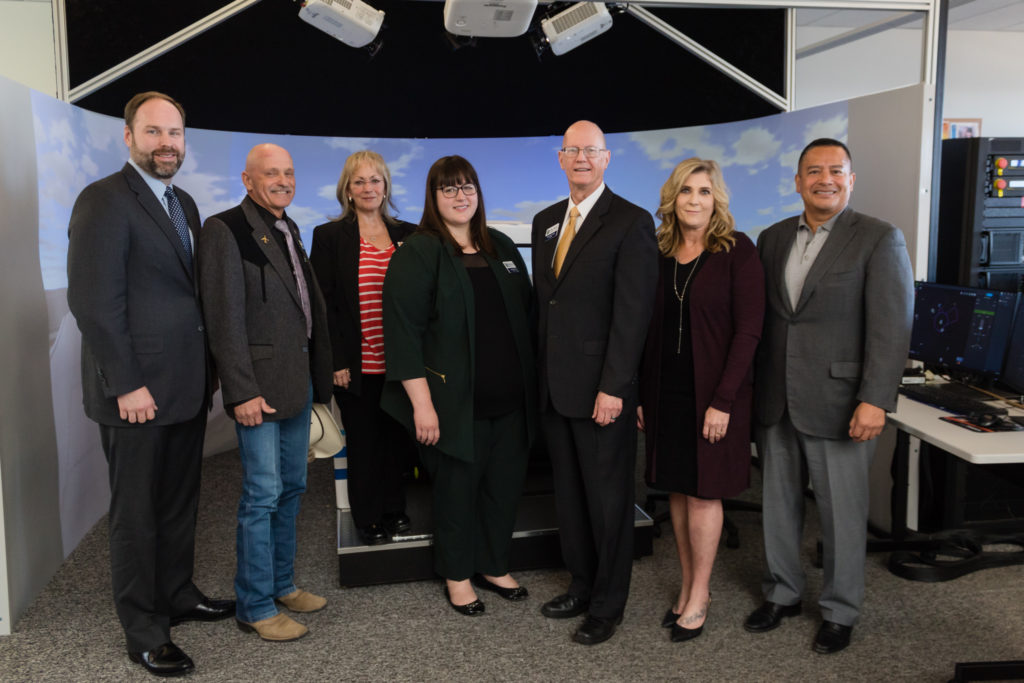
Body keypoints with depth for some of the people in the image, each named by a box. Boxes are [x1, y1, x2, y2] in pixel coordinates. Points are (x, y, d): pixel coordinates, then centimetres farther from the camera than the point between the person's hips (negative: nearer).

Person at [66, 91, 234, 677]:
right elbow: (93, 301, -17)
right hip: (138, 394, -8)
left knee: (181, 501, 19)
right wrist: (126, 386, -19)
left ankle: (178, 594, 36)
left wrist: (208, 369, 10)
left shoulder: (184, 204, 14)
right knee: (136, 513, 6)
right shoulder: (105, 201, -12)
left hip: (187, 387, 8)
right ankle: (144, 633, 20)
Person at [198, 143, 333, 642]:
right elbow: (225, 319, -15)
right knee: (263, 493, -2)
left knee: (290, 488, 15)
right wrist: (242, 392, -19)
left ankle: (282, 584, 30)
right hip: (260, 384, -8)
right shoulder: (226, 230, -10)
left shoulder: (288, 231, 14)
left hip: (298, 379, 8)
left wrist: (317, 375, 10)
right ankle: (255, 607, 11)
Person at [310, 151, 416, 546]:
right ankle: (368, 519, 21)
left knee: (396, 438, 10)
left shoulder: (407, 235, 8)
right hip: (357, 364, -3)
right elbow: (324, 303, -3)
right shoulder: (329, 236, 0)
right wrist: (337, 361, -9)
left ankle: (395, 511, 27)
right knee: (363, 442, 6)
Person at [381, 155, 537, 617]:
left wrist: (530, 383, 12)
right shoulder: (416, 254, -6)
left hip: (510, 399, 6)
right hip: (456, 400, -5)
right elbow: (404, 331, -12)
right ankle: (457, 576, 25)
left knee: (505, 483, 12)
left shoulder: (501, 247, 12)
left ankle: (493, 567, 31)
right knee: (457, 486, 6)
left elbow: (525, 316, 17)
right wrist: (421, 401, -17)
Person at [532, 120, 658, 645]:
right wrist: (540, 371, 11)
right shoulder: (545, 222, 13)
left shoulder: (631, 222, -9)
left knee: (608, 498, 6)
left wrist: (613, 387, -18)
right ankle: (581, 586, 33)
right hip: (554, 386, 7)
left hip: (601, 388, -6)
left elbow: (632, 313, -14)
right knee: (569, 493, 16)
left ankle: (607, 605, 21)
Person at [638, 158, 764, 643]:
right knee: (677, 490, 11)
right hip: (666, 393, 5)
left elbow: (748, 329, -12)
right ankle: (688, 585, 25)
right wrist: (642, 395, 5)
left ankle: (699, 597, 17)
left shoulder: (737, 251, -7)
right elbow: (650, 330, 9)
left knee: (703, 491, 3)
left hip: (712, 393, -4)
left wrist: (723, 400, -17)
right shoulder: (660, 254, 6)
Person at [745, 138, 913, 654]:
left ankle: (840, 611, 25)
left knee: (842, 513, 7)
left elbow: (892, 328, -11)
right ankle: (782, 594, 34)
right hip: (775, 401, 5)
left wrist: (875, 400, -18)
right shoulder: (772, 239, 10)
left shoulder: (879, 239, -6)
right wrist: (751, 388, 7)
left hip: (837, 403, -4)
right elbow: (760, 317, 11)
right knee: (778, 504, 15)